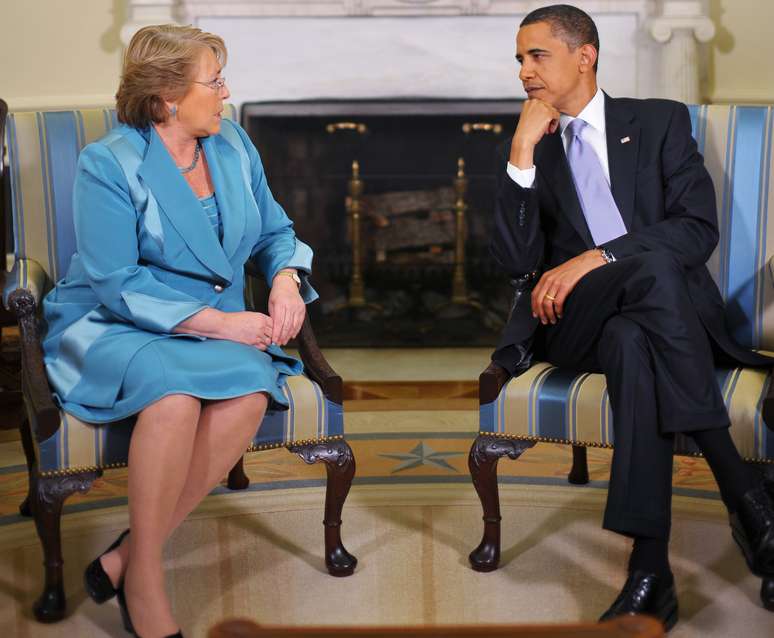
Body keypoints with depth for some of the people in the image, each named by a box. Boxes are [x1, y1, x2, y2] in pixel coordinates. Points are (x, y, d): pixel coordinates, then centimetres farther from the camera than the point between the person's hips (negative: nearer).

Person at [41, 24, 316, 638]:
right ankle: (144, 582, -20)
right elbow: (117, 284, -16)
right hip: (112, 327, -5)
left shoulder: (233, 144, 10)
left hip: (220, 325, 5)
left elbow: (275, 230, 17)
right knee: (175, 392, -38)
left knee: (250, 391, -31)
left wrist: (286, 279, -7)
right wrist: (219, 321, -21)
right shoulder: (108, 165, -9)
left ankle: (127, 556, -21)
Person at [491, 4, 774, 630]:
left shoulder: (660, 121, 11)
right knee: (653, 265, -34)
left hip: (668, 308, -1)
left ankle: (650, 570, -38)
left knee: (631, 341, -38)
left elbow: (699, 229, -4)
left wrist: (595, 259, -16)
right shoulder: (532, 151, 16)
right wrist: (523, 152, -5)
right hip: (577, 321, 1)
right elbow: (517, 263, 1)